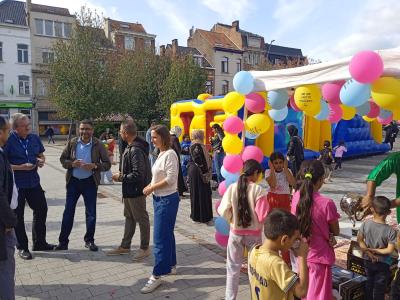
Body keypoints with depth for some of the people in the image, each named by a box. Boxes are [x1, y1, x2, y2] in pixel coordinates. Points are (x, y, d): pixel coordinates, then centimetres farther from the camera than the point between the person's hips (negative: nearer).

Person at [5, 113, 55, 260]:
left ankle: (39, 243, 29)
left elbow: (41, 155, 16)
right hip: (16, 184, -5)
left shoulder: (35, 138, 3)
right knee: (18, 216, 7)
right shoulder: (8, 141, -13)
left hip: (33, 181, 6)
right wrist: (22, 167, -21)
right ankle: (22, 247, 23)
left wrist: (41, 161, -6)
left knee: (41, 210, 12)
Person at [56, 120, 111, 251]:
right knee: (68, 211, 6)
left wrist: (95, 166, -22)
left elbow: (107, 164, -4)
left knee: (91, 213, 6)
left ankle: (89, 240, 22)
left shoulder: (98, 145, -5)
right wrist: (72, 163, -15)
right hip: (73, 181, 1)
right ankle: (63, 241, 17)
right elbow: (62, 159, 6)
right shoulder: (72, 143, 0)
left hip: (90, 182, -1)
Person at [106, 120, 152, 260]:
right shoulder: (131, 147, 7)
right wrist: (122, 174, 4)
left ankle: (145, 248, 20)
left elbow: (138, 175, -28)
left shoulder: (136, 150, -25)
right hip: (129, 190, 10)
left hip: (136, 191, -10)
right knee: (129, 217, 19)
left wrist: (120, 177, -17)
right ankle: (125, 246, 34)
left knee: (141, 218, 5)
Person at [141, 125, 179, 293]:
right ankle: (171, 266, 32)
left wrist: (152, 188, -15)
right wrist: (150, 186, -1)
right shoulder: (161, 154, 10)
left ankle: (157, 276, 5)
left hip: (167, 200, -9)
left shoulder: (169, 154, -17)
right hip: (160, 199, 9)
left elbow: (171, 179, -22)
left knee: (160, 238, -4)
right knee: (167, 234, 18)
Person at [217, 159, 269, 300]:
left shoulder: (232, 187, -11)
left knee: (233, 268, 15)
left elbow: (223, 211, -10)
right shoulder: (258, 190, -16)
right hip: (254, 234, -1)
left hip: (236, 233, 2)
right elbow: (262, 217, -19)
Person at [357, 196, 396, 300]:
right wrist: (375, 250, -13)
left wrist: (369, 252, -9)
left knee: (369, 282, 23)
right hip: (383, 264, -3)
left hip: (368, 261, 3)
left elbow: (359, 240, -11)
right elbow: (389, 250, -22)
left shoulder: (366, 224, -17)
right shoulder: (391, 231, -24)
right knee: (380, 287, 16)